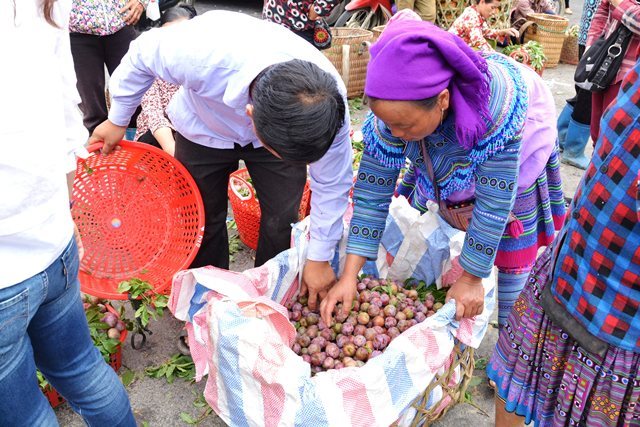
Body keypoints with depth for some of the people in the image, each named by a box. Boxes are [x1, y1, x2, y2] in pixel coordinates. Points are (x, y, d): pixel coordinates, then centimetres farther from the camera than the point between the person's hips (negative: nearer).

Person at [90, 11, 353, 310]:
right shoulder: (200, 53, -44)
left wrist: (319, 258, -13)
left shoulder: (328, 99, -37)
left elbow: (332, 182, -20)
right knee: (205, 217, 5)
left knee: (282, 216, -6)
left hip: (282, 127, 1)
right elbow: (142, 55, -19)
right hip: (205, 129, 0)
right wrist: (117, 121, -6)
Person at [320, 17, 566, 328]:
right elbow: (372, 189, -28)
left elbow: (494, 203, -37)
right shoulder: (401, 109, -33)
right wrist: (349, 275, -29)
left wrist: (471, 280, -29)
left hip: (511, 153, -3)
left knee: (512, 241, 1)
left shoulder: (494, 102, -45)